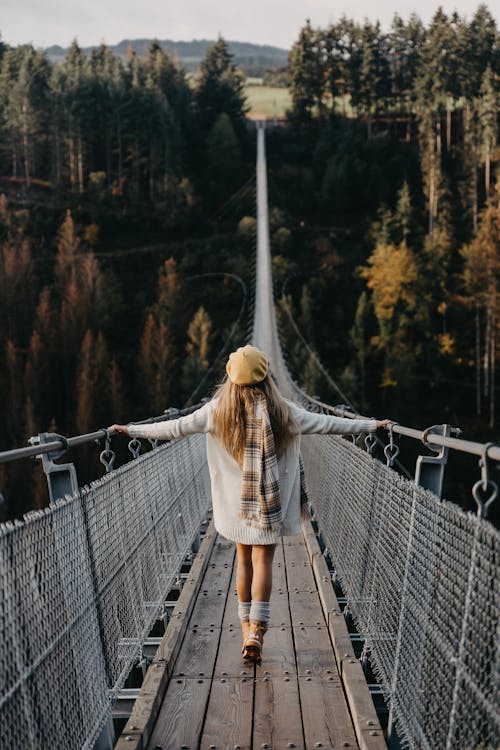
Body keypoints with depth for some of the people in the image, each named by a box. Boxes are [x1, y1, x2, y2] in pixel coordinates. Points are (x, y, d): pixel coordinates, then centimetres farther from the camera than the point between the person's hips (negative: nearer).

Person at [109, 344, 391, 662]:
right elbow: (327, 424, -2)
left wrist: (133, 430, 10)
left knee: (244, 561, 15)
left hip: (235, 502, 2)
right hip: (270, 503, -2)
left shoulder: (218, 410, -5)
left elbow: (176, 427, -2)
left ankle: (246, 626, 22)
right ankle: (257, 630, -10)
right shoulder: (282, 410, -8)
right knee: (263, 561, 0)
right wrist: (371, 425, 7)